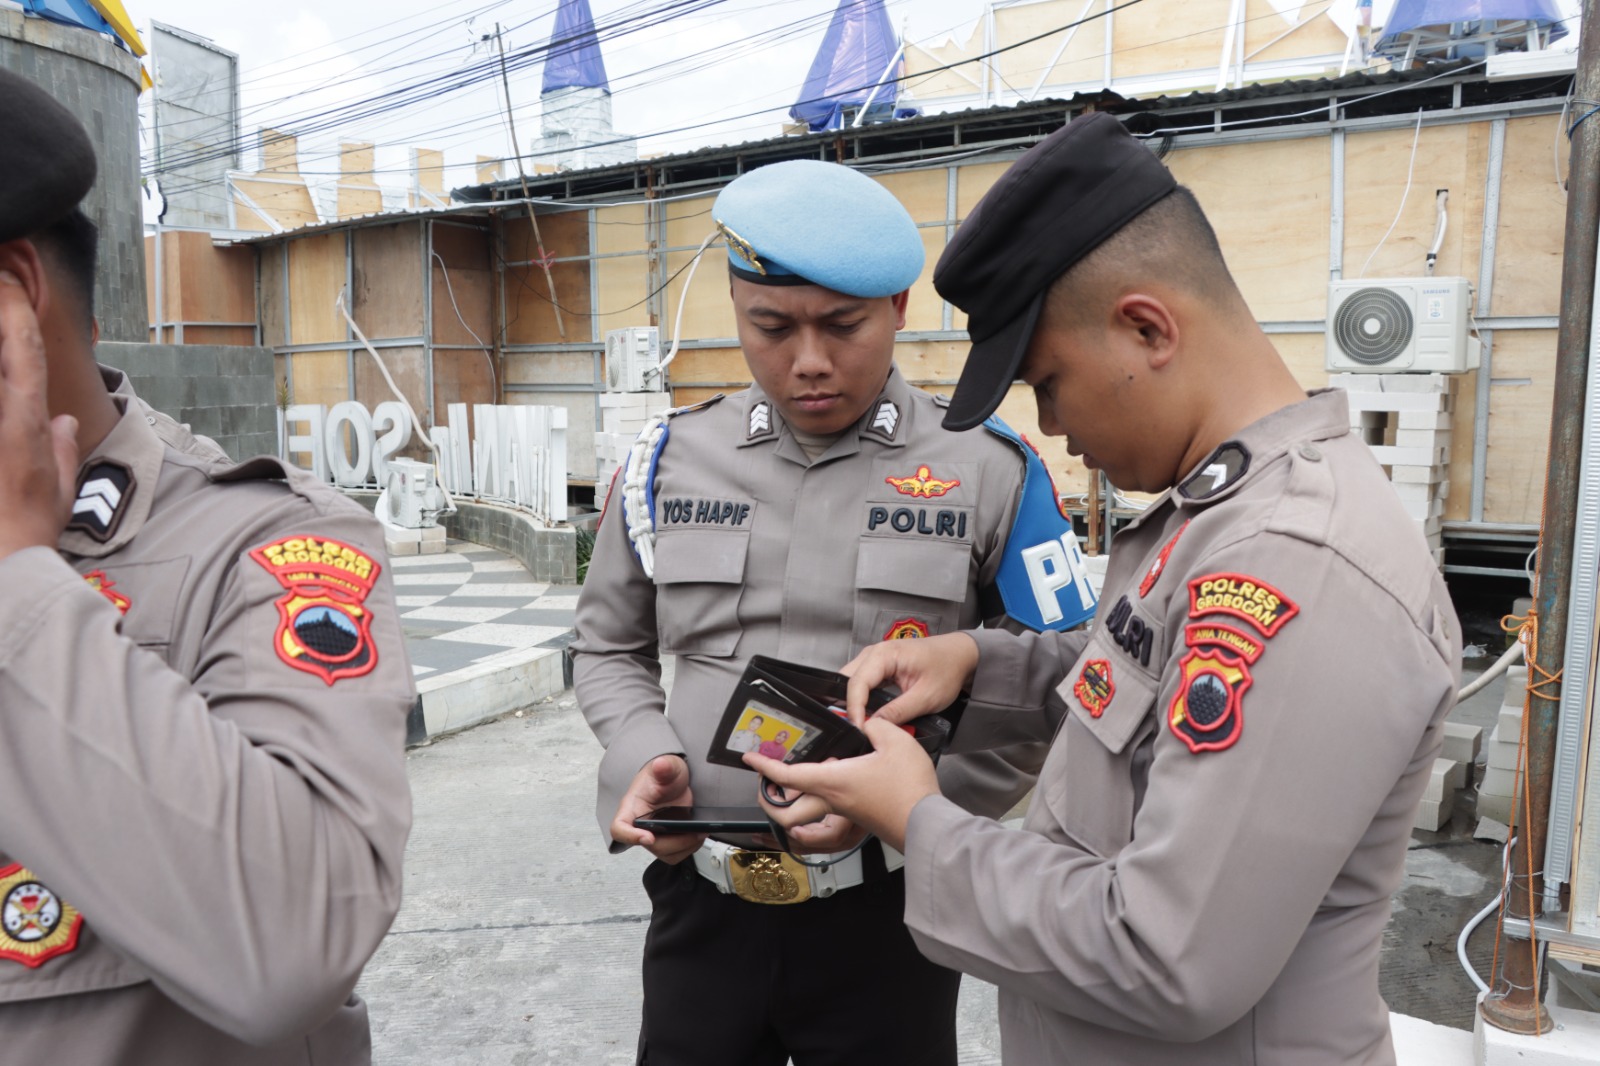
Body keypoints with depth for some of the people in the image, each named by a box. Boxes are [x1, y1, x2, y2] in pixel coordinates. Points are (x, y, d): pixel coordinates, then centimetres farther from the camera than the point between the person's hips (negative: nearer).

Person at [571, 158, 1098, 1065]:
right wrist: (643, 754, -8)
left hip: (884, 909, -2)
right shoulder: (670, 458, 0)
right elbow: (610, 648, 11)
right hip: (700, 896, 3)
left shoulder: (990, 470, -8)